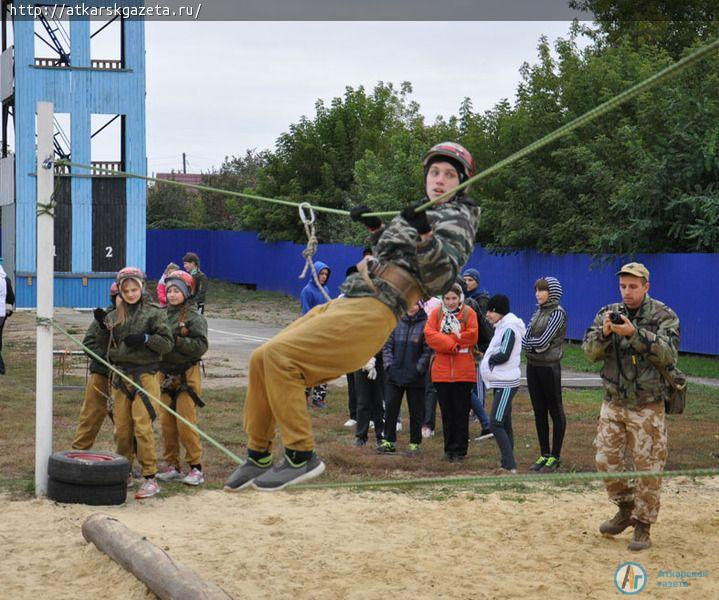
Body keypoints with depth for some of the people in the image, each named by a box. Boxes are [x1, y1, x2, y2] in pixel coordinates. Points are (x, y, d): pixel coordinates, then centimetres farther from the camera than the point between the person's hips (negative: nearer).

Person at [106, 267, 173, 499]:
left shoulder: (154, 313, 0)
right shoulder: (113, 316, 14)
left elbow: (167, 343, -3)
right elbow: (108, 346, 24)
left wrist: (145, 339, -14)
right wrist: (103, 326, 9)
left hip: (145, 374, -5)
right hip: (120, 374, 5)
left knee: (142, 426, -12)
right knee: (121, 428, 6)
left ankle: (150, 478, -8)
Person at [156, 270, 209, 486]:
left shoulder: (194, 317, -5)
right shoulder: (162, 315, 11)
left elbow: (201, 346, -14)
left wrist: (176, 341, -19)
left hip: (186, 375, -6)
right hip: (164, 375, 6)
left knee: (185, 423, -8)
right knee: (166, 423, 7)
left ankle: (196, 467, -1)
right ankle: (172, 466, 16)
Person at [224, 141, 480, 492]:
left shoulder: (458, 218, 0)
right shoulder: (428, 214, 26)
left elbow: (441, 278, -15)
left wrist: (425, 236, -29)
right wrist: (376, 228, 35)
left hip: (373, 312, -9)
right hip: (346, 301, 9)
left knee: (279, 355, -22)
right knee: (261, 360, 4)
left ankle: (301, 457, -15)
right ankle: (258, 457, 13)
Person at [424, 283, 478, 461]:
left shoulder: (469, 313, 1)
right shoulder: (436, 314, 7)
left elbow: (472, 336, -11)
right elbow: (429, 334, -5)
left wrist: (444, 339, -10)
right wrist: (451, 342, -16)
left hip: (464, 371, -2)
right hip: (442, 371, 2)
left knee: (461, 411, 2)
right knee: (446, 412, 8)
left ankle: (460, 449, 8)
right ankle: (449, 448, 17)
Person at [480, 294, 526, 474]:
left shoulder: (509, 329, -14)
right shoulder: (502, 328, 16)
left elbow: (503, 355, -20)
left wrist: (489, 358, -4)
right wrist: (491, 358, -2)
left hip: (506, 384, -10)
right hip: (500, 383, 10)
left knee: (496, 423, -13)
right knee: (505, 424, 12)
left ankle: (509, 466, -14)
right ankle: (507, 465, 17)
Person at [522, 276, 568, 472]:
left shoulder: (558, 313, -10)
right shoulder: (538, 311, 12)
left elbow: (543, 341, -18)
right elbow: (525, 340, 4)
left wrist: (530, 342, -3)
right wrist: (535, 345, -14)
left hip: (549, 366, -8)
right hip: (533, 365, 8)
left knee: (555, 411, 1)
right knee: (539, 411, 11)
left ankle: (555, 457, 6)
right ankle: (544, 454, 18)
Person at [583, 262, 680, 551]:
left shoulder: (664, 316, -5)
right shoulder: (608, 313, 6)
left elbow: (668, 354, -19)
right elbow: (591, 351, -2)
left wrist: (634, 333, -28)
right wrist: (605, 332, -22)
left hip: (647, 408, -4)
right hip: (613, 405, 4)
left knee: (648, 468, -1)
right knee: (606, 461, 8)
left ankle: (642, 525, 10)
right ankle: (626, 509, 29)